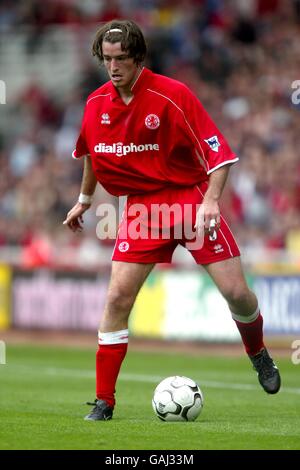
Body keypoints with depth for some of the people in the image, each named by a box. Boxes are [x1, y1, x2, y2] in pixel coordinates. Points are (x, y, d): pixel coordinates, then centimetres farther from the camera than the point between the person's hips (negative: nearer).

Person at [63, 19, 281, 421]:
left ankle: (258, 354, 27)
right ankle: (104, 400, -1)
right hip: (141, 205, 3)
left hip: (192, 199, -3)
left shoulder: (173, 95, -16)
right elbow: (92, 154, 22)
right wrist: (84, 200, 27)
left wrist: (211, 199, -27)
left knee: (236, 292, -7)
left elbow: (218, 151, -15)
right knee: (118, 297, -9)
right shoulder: (96, 104, 0)